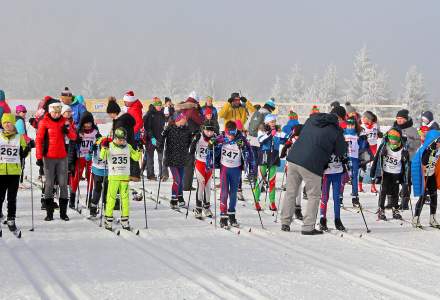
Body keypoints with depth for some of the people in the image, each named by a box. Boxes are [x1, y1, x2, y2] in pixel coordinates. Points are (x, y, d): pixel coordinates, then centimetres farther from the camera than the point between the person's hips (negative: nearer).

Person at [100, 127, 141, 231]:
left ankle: (125, 220, 9)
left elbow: (136, 157, 11)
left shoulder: (128, 147, 8)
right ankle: (108, 219, 3)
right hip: (113, 176, -3)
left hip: (125, 176, 3)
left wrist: (139, 150, -3)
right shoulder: (110, 146, -1)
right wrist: (104, 148, -25)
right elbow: (102, 157, -11)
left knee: (125, 198, 3)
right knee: (111, 198, -5)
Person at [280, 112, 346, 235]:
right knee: (314, 196, 7)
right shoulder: (335, 131, -3)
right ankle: (308, 227, 4)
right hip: (311, 165, -5)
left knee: (290, 192, 15)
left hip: (293, 159, 6)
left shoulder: (312, 119, 13)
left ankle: (285, 223, 19)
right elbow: (341, 152, 4)